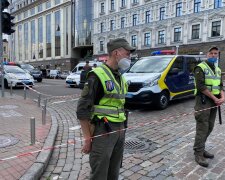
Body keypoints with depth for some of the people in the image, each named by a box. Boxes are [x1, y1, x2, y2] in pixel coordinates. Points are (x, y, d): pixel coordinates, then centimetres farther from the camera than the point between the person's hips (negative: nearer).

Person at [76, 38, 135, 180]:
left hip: (119, 131, 8)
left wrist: (122, 130, 17)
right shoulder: (98, 76, -14)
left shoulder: (120, 78, 12)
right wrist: (88, 138, -14)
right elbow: (82, 110, -15)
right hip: (103, 131, -7)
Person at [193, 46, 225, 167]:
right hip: (203, 101, -8)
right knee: (202, 128, -7)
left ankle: (200, 148, 25)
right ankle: (199, 154, 1)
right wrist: (214, 98, -15)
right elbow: (201, 86, -17)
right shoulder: (200, 68, -7)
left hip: (214, 101, 8)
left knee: (209, 127, 12)